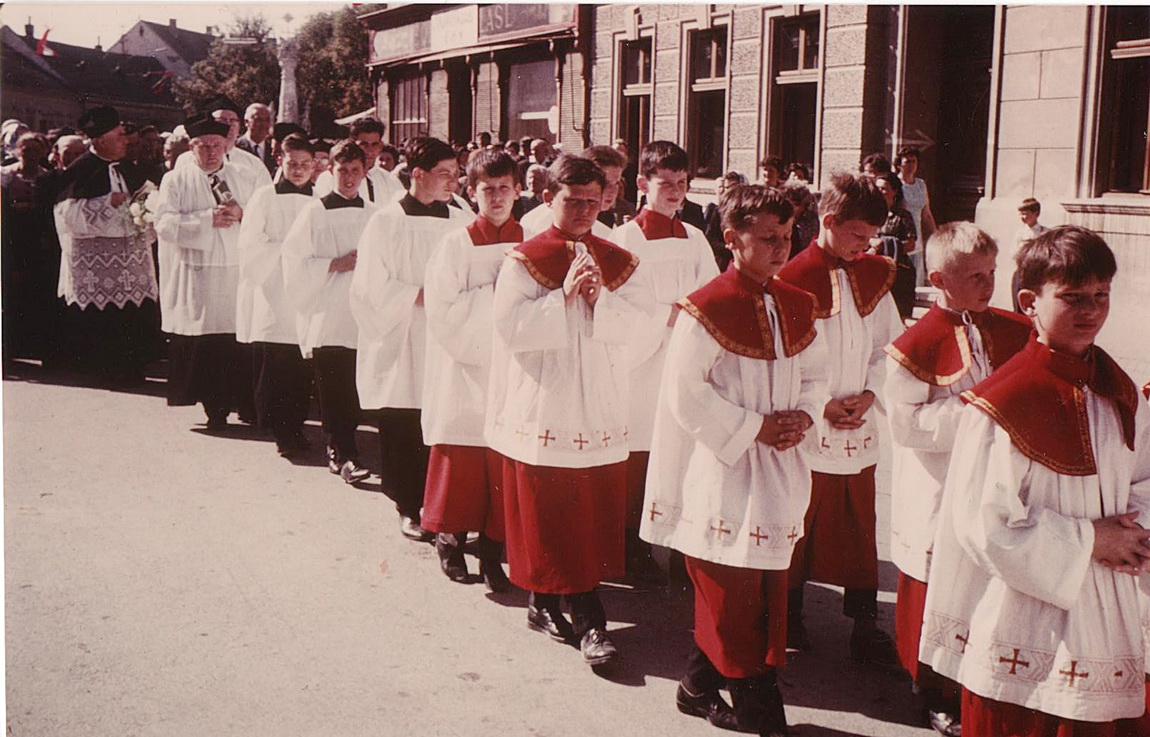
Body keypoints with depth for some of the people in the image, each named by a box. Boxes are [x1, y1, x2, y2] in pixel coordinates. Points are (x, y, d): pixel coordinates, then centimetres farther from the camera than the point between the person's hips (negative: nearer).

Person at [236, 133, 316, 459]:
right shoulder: (265, 197, 3)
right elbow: (251, 246, -3)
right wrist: (289, 249, -10)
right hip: (273, 295, -3)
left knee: (302, 370, 2)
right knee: (272, 368, -6)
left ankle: (294, 427, 15)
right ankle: (280, 430, 2)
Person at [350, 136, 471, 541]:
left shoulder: (459, 220, 8)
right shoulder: (387, 222, -3)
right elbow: (374, 287, -7)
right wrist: (420, 296, -14)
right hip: (402, 345, -3)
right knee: (404, 435, 3)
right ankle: (410, 509, 16)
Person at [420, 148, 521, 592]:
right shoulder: (456, 244, -2)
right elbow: (441, 311, -9)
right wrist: (493, 295, -12)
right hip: (465, 371, -2)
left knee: (505, 469, 4)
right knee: (460, 467, 3)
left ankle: (493, 551, 15)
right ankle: (450, 542, 23)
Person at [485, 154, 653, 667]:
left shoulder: (619, 263, 9)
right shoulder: (524, 260, -1)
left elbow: (638, 323, -2)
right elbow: (510, 326, -13)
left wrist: (599, 297, -16)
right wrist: (563, 295, -19)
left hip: (599, 411, 3)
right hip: (541, 408, -3)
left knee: (594, 518, 4)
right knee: (545, 514, 3)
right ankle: (552, 603, 19)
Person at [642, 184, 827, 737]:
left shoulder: (797, 306, 8)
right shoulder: (707, 309, -13)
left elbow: (814, 374, 16)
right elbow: (686, 394, -15)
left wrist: (803, 415, -4)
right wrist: (754, 427, -15)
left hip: (779, 473, 7)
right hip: (723, 469, -7)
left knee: (768, 588, 12)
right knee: (732, 594, -1)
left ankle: (700, 686, 28)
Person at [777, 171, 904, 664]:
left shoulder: (874, 275, 6)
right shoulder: (793, 279, -10)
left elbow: (888, 345, 11)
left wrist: (868, 393, -4)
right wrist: (819, 406, -12)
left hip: (859, 430, 4)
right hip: (807, 431, -4)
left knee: (860, 530, 9)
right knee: (799, 529, 9)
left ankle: (865, 628, 18)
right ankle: (789, 617, 27)